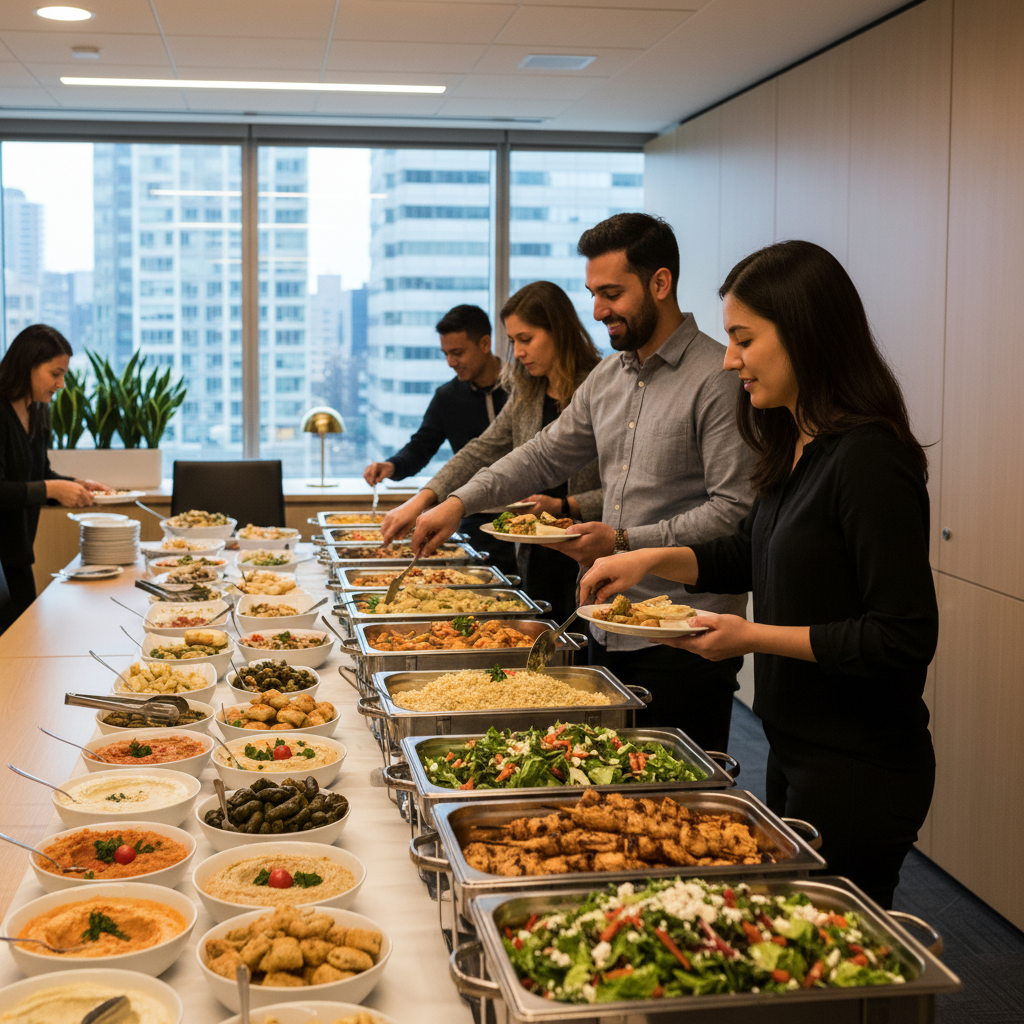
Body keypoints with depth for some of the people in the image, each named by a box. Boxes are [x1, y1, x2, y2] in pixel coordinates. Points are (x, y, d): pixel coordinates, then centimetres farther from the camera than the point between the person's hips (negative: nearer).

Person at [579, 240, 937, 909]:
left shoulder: (869, 460, -23)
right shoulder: (797, 447, 6)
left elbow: (905, 639, -24)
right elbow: (749, 554, 21)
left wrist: (756, 637, -20)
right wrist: (652, 559, 6)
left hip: (861, 774, -9)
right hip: (796, 752, 9)